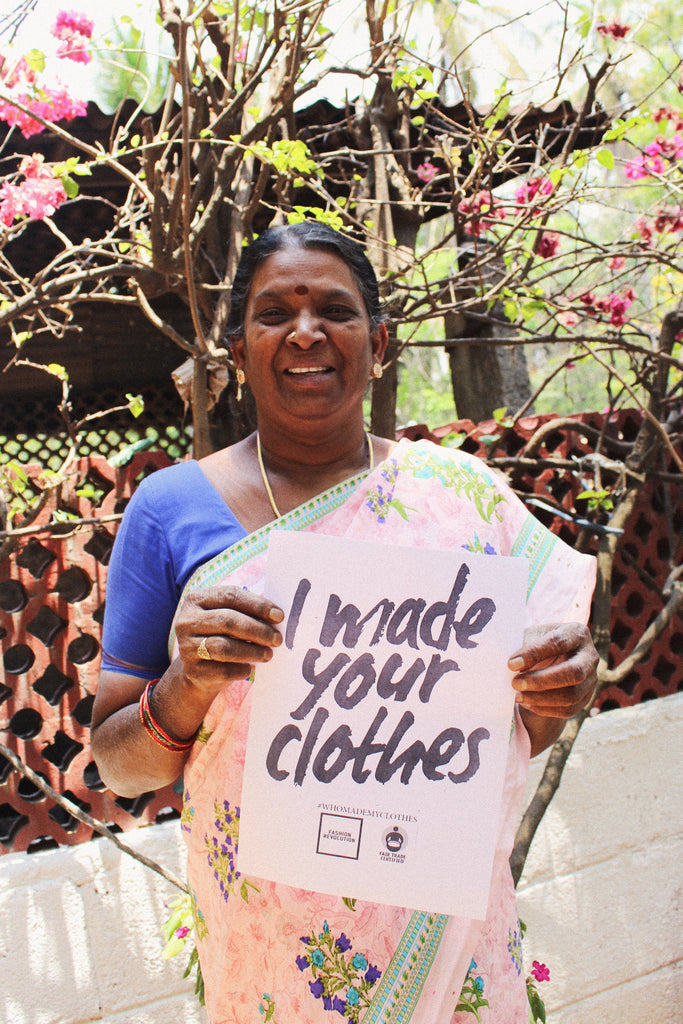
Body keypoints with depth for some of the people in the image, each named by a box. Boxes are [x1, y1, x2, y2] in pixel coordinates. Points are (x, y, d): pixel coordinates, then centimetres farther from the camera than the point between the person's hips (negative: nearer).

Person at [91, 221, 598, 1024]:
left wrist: (554, 691, -17)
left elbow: (519, 736, 5)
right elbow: (116, 764, -4)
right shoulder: (171, 508, -7)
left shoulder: (462, 490, -3)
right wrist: (186, 688, -24)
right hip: (267, 927, -1)